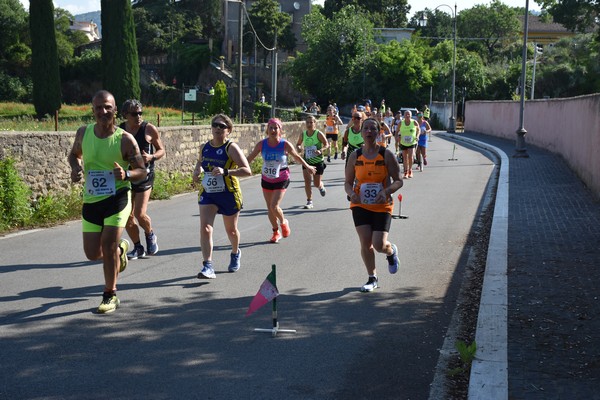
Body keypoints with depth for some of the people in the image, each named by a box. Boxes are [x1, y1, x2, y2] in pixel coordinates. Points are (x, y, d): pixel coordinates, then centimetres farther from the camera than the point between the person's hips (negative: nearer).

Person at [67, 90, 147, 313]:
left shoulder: (125, 140, -10)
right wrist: (75, 167, -3)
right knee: (93, 253, 6)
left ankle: (110, 296, 7)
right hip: (91, 200, 4)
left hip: (117, 197, -4)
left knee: (108, 246, -12)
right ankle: (121, 247, 40)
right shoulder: (83, 133, 0)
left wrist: (126, 174, -26)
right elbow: (74, 154, 20)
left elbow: (142, 172, -4)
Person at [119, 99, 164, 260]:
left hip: (144, 175, -3)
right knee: (128, 216, 4)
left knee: (140, 214, -12)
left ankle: (150, 235, 20)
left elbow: (162, 150, 3)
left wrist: (151, 157, -17)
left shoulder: (149, 129, -5)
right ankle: (138, 248, 21)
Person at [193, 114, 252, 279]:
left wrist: (225, 171, -35)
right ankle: (208, 267, -18)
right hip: (207, 193, 3)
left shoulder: (231, 148, -15)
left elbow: (247, 171, -23)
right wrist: (197, 172, 1)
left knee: (231, 230, 16)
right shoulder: (204, 147, 1)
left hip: (228, 194, -3)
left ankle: (235, 253, 47)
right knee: (205, 228, -16)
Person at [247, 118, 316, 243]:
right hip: (266, 180, 3)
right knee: (269, 208, 9)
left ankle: (283, 222, 18)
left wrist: (308, 167, 14)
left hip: (281, 180, -3)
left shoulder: (285, 145, -16)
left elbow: (297, 157, 1)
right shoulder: (261, 144, -11)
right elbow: (249, 158, -1)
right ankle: (276, 232, 30)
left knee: (274, 206, -15)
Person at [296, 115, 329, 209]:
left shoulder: (318, 134, -12)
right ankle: (309, 202, -1)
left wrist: (321, 150, -28)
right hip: (306, 161, 3)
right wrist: (299, 147, -11)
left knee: (316, 184, 5)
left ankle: (321, 187, 43)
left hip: (318, 161, -3)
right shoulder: (303, 134, -2)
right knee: (307, 181, -11)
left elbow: (327, 144, -9)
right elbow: (298, 144, 13)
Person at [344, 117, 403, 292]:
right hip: (360, 205, 2)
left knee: (379, 245, -9)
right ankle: (372, 278, 17)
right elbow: (348, 182, 7)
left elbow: (398, 181, -4)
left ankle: (392, 252, 30)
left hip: (382, 206, -2)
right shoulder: (355, 156, 1)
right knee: (365, 243, -4)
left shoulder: (387, 155, -6)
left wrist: (386, 192, -24)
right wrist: (351, 193, -16)